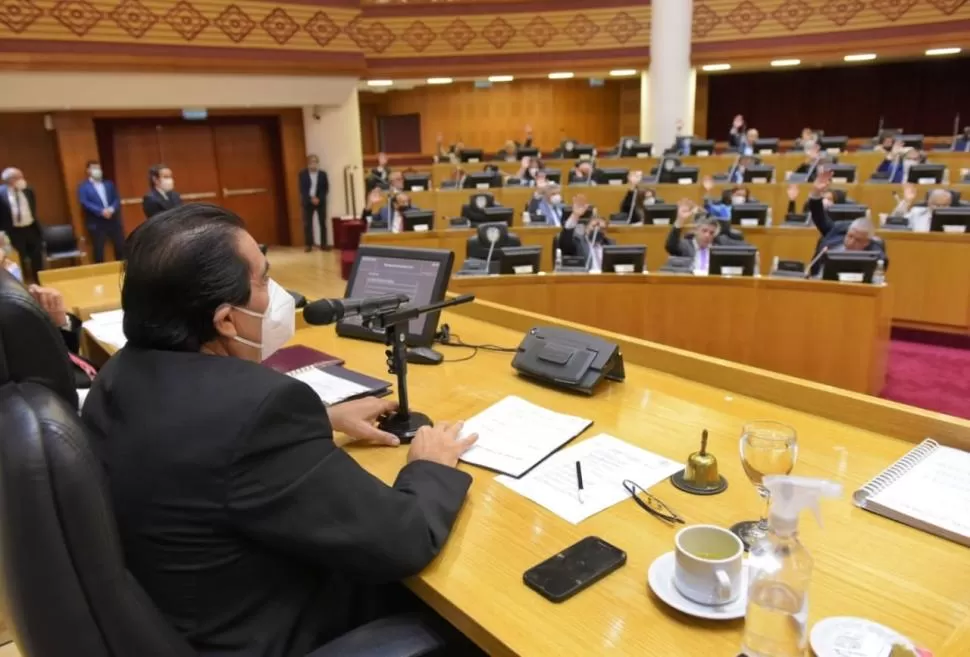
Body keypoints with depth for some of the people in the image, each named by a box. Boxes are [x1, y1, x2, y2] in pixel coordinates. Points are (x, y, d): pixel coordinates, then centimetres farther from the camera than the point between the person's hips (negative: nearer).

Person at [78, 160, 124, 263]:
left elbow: (117, 198, 7)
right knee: (99, 251, -1)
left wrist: (112, 209, -13)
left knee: (121, 247, 6)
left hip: (113, 221, 4)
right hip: (96, 224, -4)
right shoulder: (83, 187, 2)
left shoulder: (109, 184, 16)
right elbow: (84, 203, -10)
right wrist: (101, 211, -21)